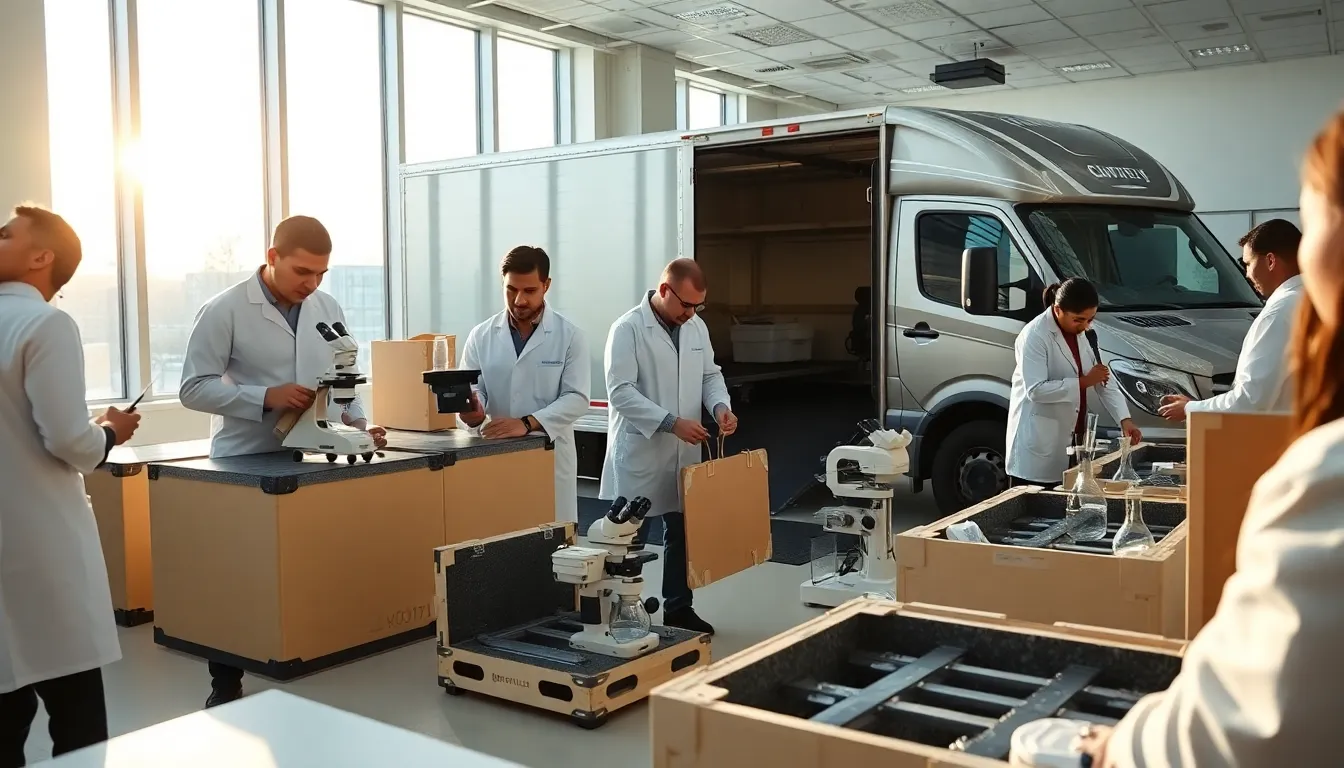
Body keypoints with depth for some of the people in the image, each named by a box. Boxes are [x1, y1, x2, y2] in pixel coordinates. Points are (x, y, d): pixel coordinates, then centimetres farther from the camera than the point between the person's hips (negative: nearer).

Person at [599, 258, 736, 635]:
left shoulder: (696, 327, 7)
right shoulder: (628, 329, -14)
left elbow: (710, 375, 16)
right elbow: (621, 392, -20)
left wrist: (720, 406, -6)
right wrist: (671, 422, -26)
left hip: (683, 453, 6)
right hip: (639, 453, -6)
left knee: (682, 533, 14)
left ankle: (678, 608, 28)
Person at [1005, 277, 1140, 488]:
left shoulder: (1081, 333, 9)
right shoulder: (1035, 336, -16)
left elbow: (1104, 380, 8)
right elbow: (1035, 390, -24)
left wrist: (1124, 419, -4)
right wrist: (1083, 382, -21)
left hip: (1070, 438, 8)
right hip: (1038, 442, -7)